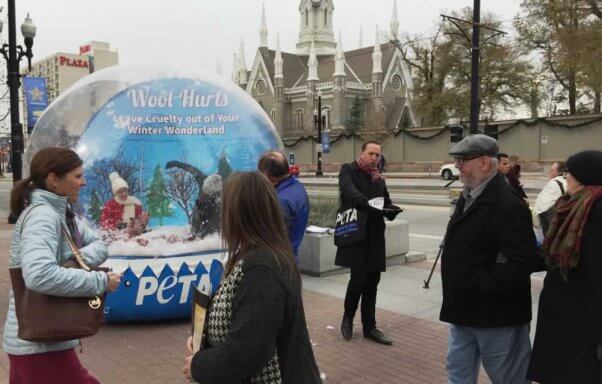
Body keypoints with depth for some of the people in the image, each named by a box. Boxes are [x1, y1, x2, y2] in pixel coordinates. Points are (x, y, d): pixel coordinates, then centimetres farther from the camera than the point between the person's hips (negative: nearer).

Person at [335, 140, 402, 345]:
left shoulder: (379, 178, 17)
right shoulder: (348, 170, 0)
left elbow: (387, 203, 16)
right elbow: (348, 190, -21)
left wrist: (391, 209, -8)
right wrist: (365, 201, -39)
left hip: (375, 236, 6)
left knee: (372, 282, 9)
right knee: (358, 279, -8)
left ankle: (369, 327, 21)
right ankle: (348, 318, 19)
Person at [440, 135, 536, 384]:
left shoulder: (508, 205, -22)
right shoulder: (468, 197, 9)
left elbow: (519, 262, -28)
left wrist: (481, 285, -20)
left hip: (495, 314, -9)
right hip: (464, 310, 9)